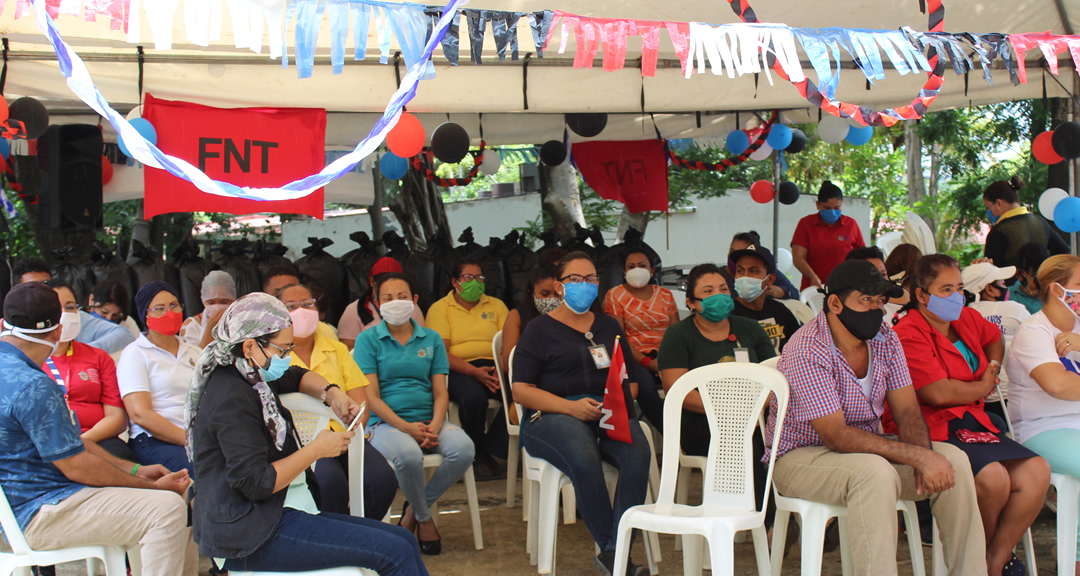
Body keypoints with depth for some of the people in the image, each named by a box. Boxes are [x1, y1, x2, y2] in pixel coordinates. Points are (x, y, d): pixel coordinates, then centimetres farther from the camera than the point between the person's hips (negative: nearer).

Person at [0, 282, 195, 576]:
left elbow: (66, 443, 15)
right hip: (35, 517, -11)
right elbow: (77, 466, -20)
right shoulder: (32, 386, -23)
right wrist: (152, 486, -9)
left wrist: (134, 470, 9)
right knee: (167, 508, -23)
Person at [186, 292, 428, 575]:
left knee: (404, 540, 1)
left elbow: (297, 376, 34)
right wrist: (316, 450, -14)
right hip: (254, 534, -11)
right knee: (395, 552, -18)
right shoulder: (231, 397, -18)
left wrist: (331, 393, 13)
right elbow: (256, 483, -24)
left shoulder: (248, 379, 12)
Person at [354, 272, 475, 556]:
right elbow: (371, 396, -3)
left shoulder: (432, 339, 15)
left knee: (463, 449, -28)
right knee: (408, 456, -37)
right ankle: (424, 517, -4)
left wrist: (434, 426, -12)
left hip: (428, 421, 3)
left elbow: (440, 392, 9)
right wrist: (407, 427, -16)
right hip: (386, 423, -3)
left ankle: (415, 507, -3)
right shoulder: (368, 339, 5)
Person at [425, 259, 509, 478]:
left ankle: (488, 450, -11)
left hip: (493, 367, 3)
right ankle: (478, 456, -8)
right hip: (458, 369, -3)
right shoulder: (440, 309, 8)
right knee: (473, 397, -36)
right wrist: (474, 372, -20)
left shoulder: (496, 305, 18)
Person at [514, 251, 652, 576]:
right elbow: (521, 390, 0)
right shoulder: (540, 330, 9)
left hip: (609, 414, 4)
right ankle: (610, 548, -24)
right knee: (584, 460, -37)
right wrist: (572, 406, -13)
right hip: (551, 416, -3)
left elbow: (631, 380, 23)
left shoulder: (609, 326, 23)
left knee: (637, 452, -30)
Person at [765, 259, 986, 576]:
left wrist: (924, 457, -22)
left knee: (952, 459, -10)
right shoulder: (806, 353, -24)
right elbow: (838, 437, -27)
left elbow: (907, 412, -1)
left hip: (866, 446, 7)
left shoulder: (885, 339, -1)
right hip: (801, 456, -7)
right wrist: (917, 456, -29)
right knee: (875, 472, -35)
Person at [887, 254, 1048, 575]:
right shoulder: (909, 336, -13)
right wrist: (981, 387, -2)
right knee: (993, 477, -29)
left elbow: (994, 338, 41)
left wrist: (993, 368, 20)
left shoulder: (967, 319, 15)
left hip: (972, 421, 9)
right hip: (932, 430, -9)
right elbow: (939, 393, -21)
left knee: (1037, 473, -11)